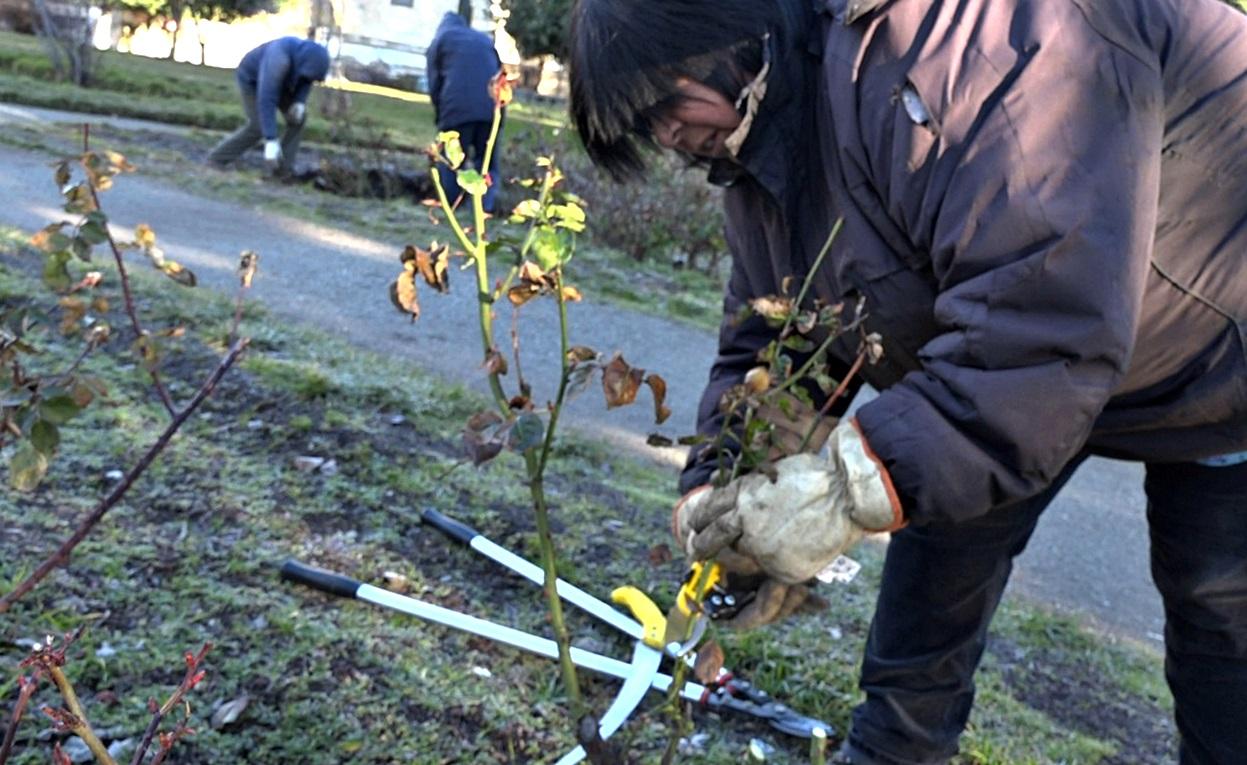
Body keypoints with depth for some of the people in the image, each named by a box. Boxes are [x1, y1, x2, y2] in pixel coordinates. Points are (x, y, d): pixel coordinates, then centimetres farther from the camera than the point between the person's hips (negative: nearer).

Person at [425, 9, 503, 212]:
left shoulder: (440, 39, 18)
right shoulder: (485, 40, 28)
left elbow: (434, 83, 10)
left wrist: (439, 116, 17)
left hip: (458, 106, -3)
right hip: (491, 107, 3)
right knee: (487, 162, 8)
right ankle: (485, 208, -2)